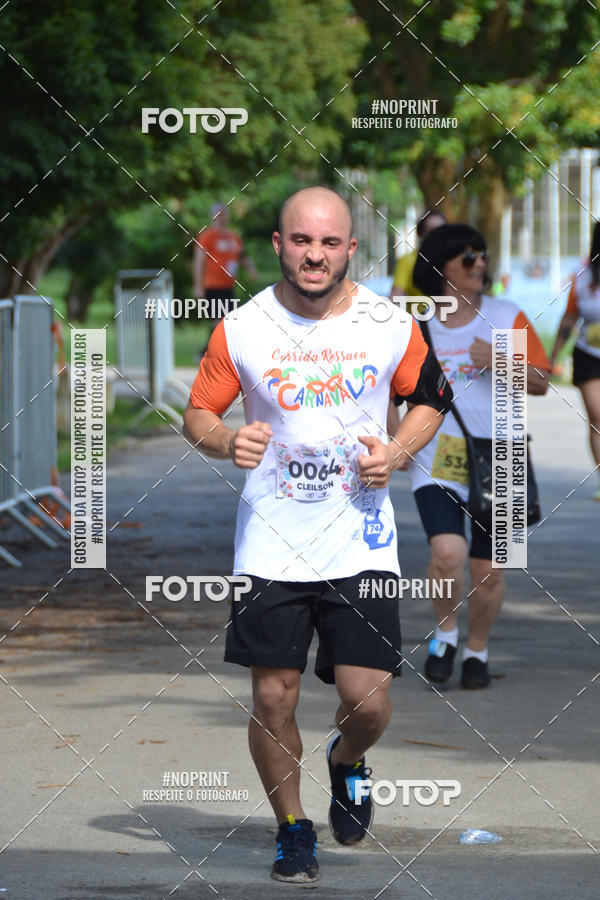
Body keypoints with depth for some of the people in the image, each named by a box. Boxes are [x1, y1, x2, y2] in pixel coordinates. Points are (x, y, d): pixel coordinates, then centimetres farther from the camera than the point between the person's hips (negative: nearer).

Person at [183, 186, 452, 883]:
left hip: (361, 543, 0)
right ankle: (292, 828, 22)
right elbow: (197, 415, 6)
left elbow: (430, 397, 14)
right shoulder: (242, 329, -3)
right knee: (272, 699, 0)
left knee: (368, 700, -6)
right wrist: (226, 441, -16)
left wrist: (397, 451, -5)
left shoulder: (391, 324, -2)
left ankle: (347, 763, 30)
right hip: (270, 544, 0)